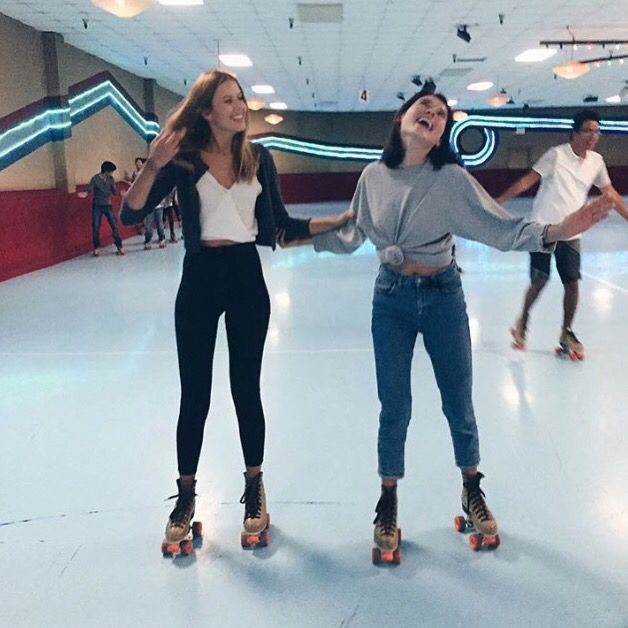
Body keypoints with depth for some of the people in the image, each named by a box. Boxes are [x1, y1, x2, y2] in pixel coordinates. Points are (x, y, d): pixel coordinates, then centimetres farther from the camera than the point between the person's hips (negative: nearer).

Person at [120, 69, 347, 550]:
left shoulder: (258, 158, 3)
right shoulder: (184, 158, -4)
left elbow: (282, 225, 8)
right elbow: (131, 215, -10)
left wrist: (338, 221, 0)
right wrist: (153, 166, -25)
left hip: (247, 278, 1)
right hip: (199, 280, -1)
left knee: (246, 388, 7)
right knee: (194, 394, 4)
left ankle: (254, 491, 24)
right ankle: (185, 497, 21)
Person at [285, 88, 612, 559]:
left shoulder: (452, 178, -9)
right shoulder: (374, 176, -2)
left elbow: (503, 229, -15)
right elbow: (350, 236, 7)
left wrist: (557, 231, -29)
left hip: (443, 295, 0)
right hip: (392, 298, 1)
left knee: (458, 403, 10)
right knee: (394, 407, 7)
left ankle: (472, 490, 36)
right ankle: (388, 502, 28)